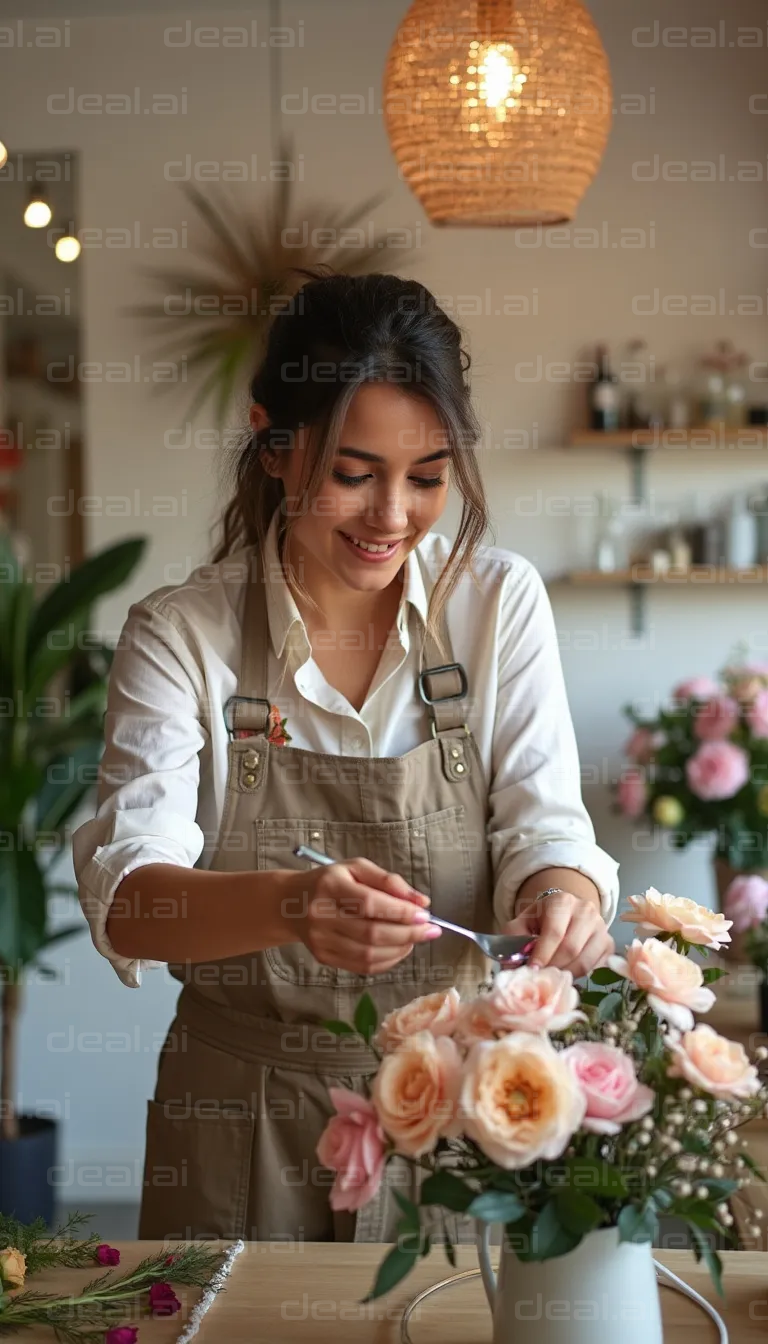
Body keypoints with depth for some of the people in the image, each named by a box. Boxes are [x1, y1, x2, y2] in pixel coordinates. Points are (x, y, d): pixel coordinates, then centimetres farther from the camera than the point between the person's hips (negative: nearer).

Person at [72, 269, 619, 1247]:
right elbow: (125, 895, -18)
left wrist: (562, 892, -29)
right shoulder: (178, 634, -9)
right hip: (240, 1122, -1)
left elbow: (545, 825, -4)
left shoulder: (499, 601, -3)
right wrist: (288, 906, -39)